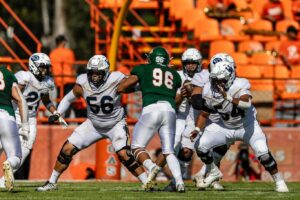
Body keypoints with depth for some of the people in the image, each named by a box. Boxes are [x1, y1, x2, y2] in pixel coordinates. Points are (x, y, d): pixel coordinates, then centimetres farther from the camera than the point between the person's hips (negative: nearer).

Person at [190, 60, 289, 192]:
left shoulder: (239, 86, -28)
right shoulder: (209, 91, -13)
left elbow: (247, 103, -48)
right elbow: (204, 114, 1)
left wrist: (228, 97, -60)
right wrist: (198, 129, -15)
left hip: (247, 126, -4)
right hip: (226, 127, 4)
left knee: (263, 152, -22)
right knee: (200, 146, -8)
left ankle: (278, 180, 0)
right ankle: (214, 172, 19)